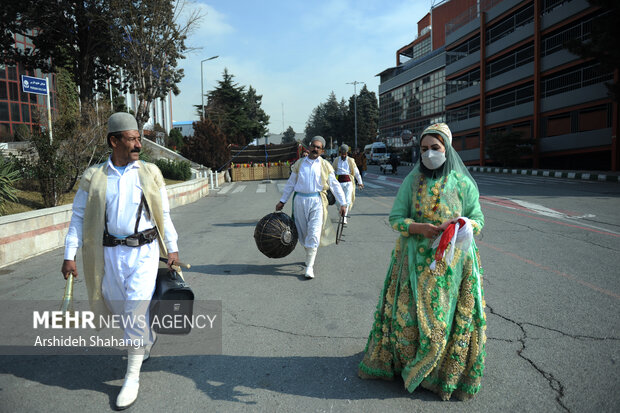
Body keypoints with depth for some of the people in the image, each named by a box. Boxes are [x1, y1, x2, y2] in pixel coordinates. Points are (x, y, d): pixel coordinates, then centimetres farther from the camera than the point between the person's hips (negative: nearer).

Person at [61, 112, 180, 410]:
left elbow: (164, 214, 7)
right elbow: (78, 217, 4)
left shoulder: (150, 173, 3)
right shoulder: (93, 177, 2)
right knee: (120, 309, 15)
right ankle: (147, 340, 47)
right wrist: (69, 255, -2)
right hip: (111, 253, 2)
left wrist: (172, 249, 7)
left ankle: (132, 377, 10)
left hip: (144, 251, -2)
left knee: (135, 312, -6)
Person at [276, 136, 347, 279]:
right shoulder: (299, 164, 11)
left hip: (316, 201, -2)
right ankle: (310, 255, 31)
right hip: (300, 200, 2)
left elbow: (335, 185, 6)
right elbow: (290, 183, 16)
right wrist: (282, 201, 15)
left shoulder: (325, 166, 6)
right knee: (303, 233, 8)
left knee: (314, 234, -9)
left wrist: (343, 203, 1)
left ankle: (309, 267, -5)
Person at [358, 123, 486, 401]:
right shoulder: (412, 181, 1)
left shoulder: (462, 182, -1)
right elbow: (395, 218, -1)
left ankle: (449, 372, 27)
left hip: (451, 261, -1)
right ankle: (407, 362, 28)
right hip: (415, 260, 1)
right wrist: (419, 228, -19)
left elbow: (478, 219, 4)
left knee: (446, 317, 4)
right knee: (408, 313, 4)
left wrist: (461, 225, -19)